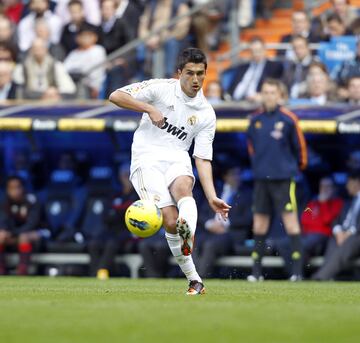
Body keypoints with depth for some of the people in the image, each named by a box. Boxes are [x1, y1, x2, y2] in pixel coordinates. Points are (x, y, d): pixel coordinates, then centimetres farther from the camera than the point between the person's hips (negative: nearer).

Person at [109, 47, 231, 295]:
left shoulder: (206, 114, 8)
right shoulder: (161, 88, 2)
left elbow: (203, 159, 6)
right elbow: (116, 96, -1)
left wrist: (212, 197, -5)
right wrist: (149, 108, -13)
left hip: (177, 158, 2)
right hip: (147, 158, -2)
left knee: (183, 186, -36)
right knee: (170, 219, -20)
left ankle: (188, 238, -64)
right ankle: (194, 279, -13)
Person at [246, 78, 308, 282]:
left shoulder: (288, 119, -7)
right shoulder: (256, 120, 7)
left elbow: (300, 145, 1)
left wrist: (298, 166, 12)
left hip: (284, 178, -5)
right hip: (261, 178, 5)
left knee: (290, 220, -7)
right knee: (259, 223, 7)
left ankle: (297, 270, -7)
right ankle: (257, 270, 13)